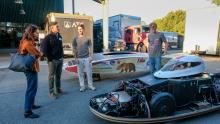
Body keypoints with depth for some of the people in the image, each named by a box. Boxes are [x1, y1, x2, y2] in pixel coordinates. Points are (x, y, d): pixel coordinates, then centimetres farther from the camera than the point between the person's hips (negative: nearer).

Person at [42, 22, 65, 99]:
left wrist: (62, 56, 13)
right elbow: (44, 49, -15)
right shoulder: (48, 37, -11)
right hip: (53, 60, -7)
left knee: (58, 75, 16)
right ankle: (51, 92, 12)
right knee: (52, 76, 2)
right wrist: (50, 58, -13)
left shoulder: (59, 36, 11)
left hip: (60, 59, 7)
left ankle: (58, 89, 29)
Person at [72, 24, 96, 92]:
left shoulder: (87, 38, 5)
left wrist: (90, 56, -3)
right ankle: (82, 86, 16)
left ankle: (90, 85, 16)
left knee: (89, 72, 4)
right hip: (79, 58, 1)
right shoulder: (75, 39, 5)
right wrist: (76, 58, -3)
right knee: (80, 73, 5)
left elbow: (90, 47, 4)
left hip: (87, 58, 0)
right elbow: (74, 49, 4)